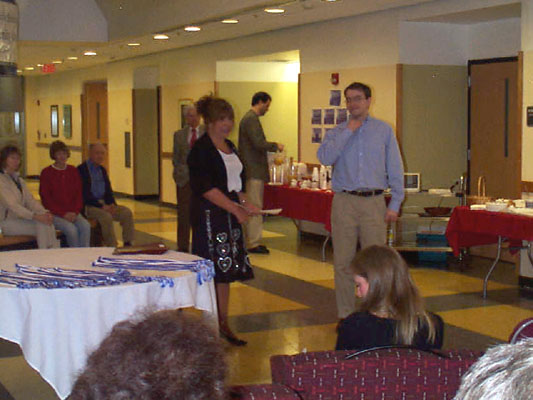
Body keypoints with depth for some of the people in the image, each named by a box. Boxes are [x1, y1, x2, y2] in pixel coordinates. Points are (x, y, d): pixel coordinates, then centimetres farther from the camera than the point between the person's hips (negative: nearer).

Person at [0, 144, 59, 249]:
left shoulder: (19, 180, 18)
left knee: (47, 223, -21)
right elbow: (12, 205, -20)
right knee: (41, 225, -24)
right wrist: (35, 216, -29)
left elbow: (30, 200, 9)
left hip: (21, 218, 7)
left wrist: (45, 213, -11)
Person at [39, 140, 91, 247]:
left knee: (86, 226, -26)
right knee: (71, 229, -30)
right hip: (54, 213, -4)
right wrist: (63, 214, -13)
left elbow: (79, 194, 11)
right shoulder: (46, 173, -1)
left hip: (73, 213, 4)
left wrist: (75, 212, -6)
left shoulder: (73, 171, 12)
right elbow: (46, 198, -4)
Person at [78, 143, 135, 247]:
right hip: (88, 206, -7)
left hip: (104, 204, 7)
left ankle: (128, 245, -11)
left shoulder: (102, 170, 16)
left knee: (127, 212, -12)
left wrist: (112, 204, -5)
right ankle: (112, 248, -25)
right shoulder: (81, 169, -8)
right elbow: (84, 194, -15)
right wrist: (101, 206, -20)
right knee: (106, 216, -33)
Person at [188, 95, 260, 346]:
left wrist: (246, 203, 7)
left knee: (226, 270, 11)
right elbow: (206, 188, -17)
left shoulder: (229, 147, 15)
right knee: (214, 271, -6)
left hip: (231, 215, 8)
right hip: (210, 215, -8)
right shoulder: (201, 149, -11)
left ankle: (223, 324, 18)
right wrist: (236, 208, -18)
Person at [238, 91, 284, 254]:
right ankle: (254, 243, -3)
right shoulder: (251, 119, -15)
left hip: (252, 170, 11)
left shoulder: (249, 118, 18)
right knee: (255, 207, -6)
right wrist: (276, 146, -8)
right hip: (254, 171, -11)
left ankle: (250, 241, 20)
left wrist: (272, 148, 17)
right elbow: (259, 143, -22)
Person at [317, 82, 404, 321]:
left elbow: (395, 169, 7)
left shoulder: (384, 131, 8)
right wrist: (348, 131, -9)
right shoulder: (337, 132, 9)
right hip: (344, 202, 1)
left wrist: (395, 204, 0)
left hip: (374, 203, -1)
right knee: (343, 261, 4)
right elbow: (324, 158, -11)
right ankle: (345, 314, 14)